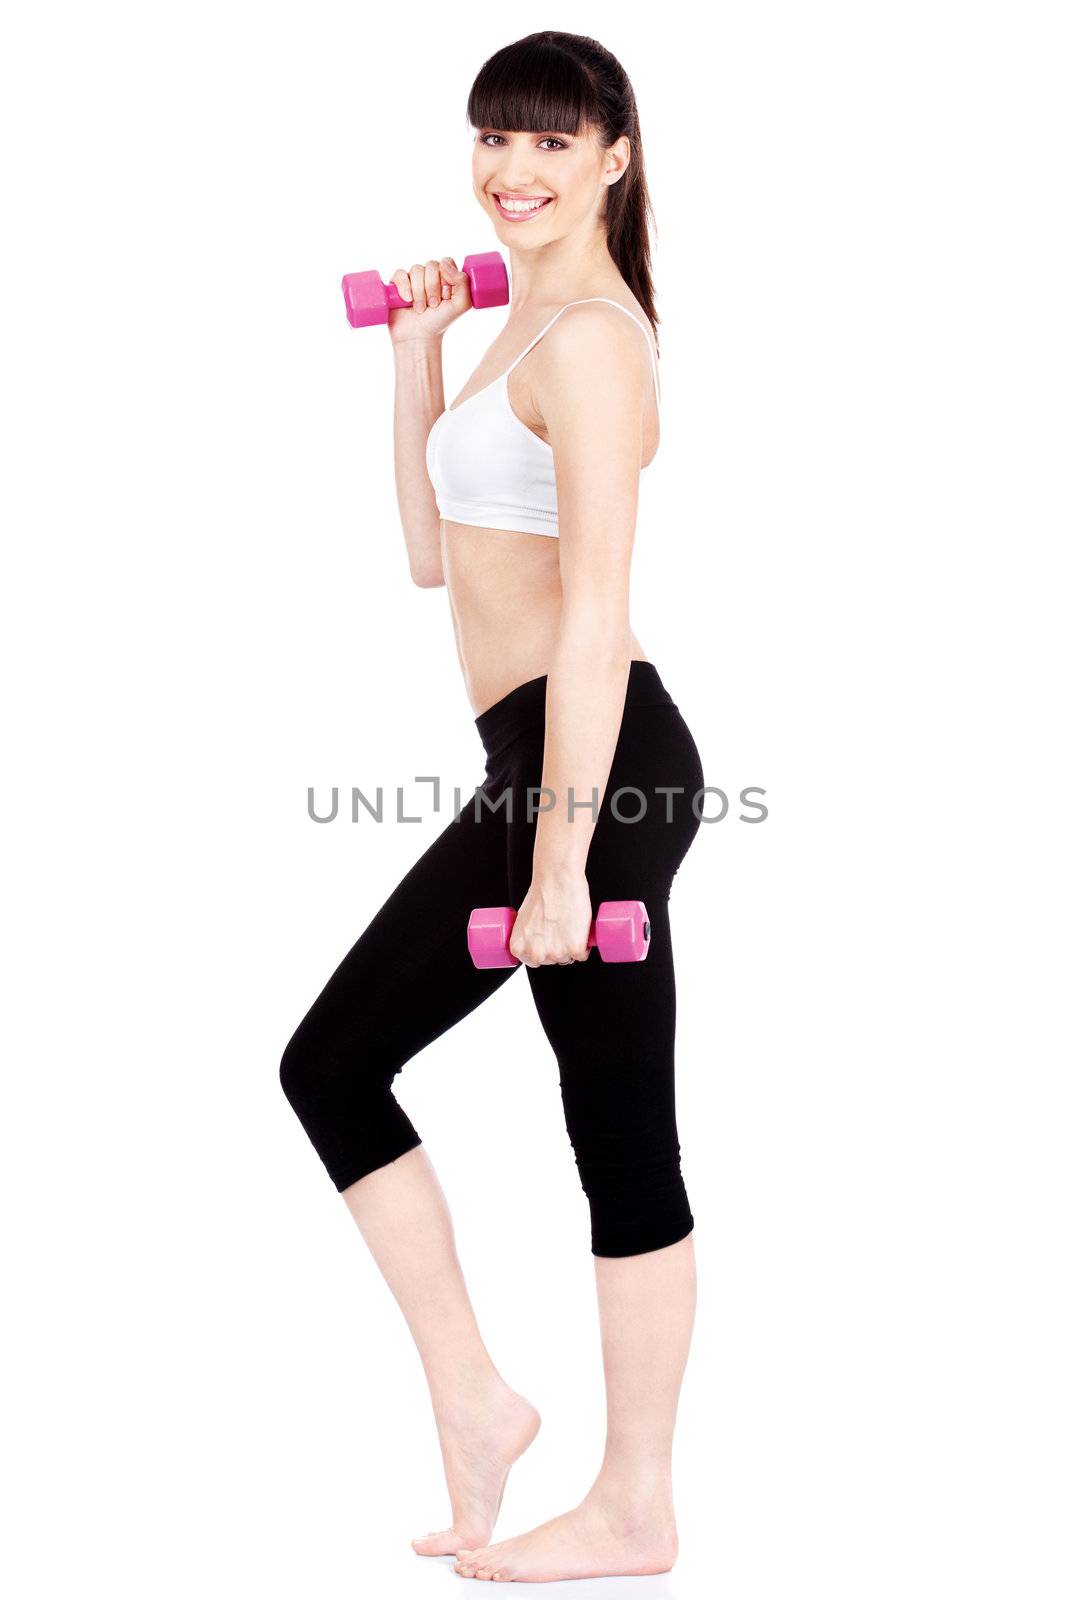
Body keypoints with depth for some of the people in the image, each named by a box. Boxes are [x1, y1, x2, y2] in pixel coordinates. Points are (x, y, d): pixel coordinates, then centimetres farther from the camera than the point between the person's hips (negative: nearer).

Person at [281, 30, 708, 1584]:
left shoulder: (588, 334, -12)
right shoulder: (527, 319, 18)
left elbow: (594, 613, -19)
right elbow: (436, 556, 21)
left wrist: (563, 857, -22)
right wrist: (416, 361, 14)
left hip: (599, 762, -10)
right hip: (535, 763, 10)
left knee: (623, 1147, -1)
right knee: (333, 1064, 13)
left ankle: (637, 1511, 15)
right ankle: (472, 1401, 21)